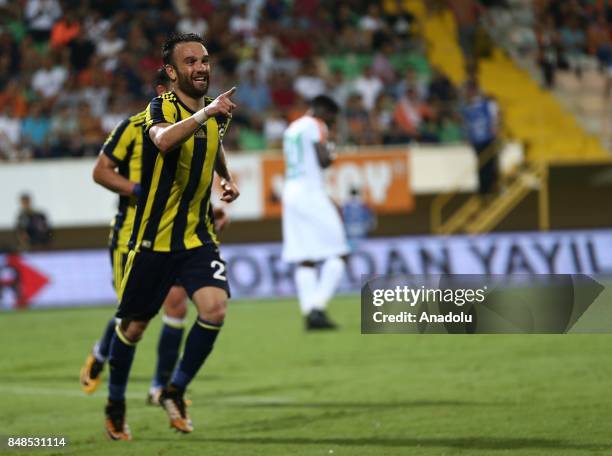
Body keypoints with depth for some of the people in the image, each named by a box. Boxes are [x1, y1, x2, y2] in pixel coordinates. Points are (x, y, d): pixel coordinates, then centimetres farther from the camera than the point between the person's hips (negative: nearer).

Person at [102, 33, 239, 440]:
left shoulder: (218, 113, 6)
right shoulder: (161, 107, -14)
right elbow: (164, 140, -39)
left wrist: (228, 178, 15)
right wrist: (203, 114, -51)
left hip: (198, 236, 4)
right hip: (154, 238, -4)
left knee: (215, 308, -18)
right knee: (134, 327, 6)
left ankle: (175, 392, 2)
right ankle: (115, 404, 30)